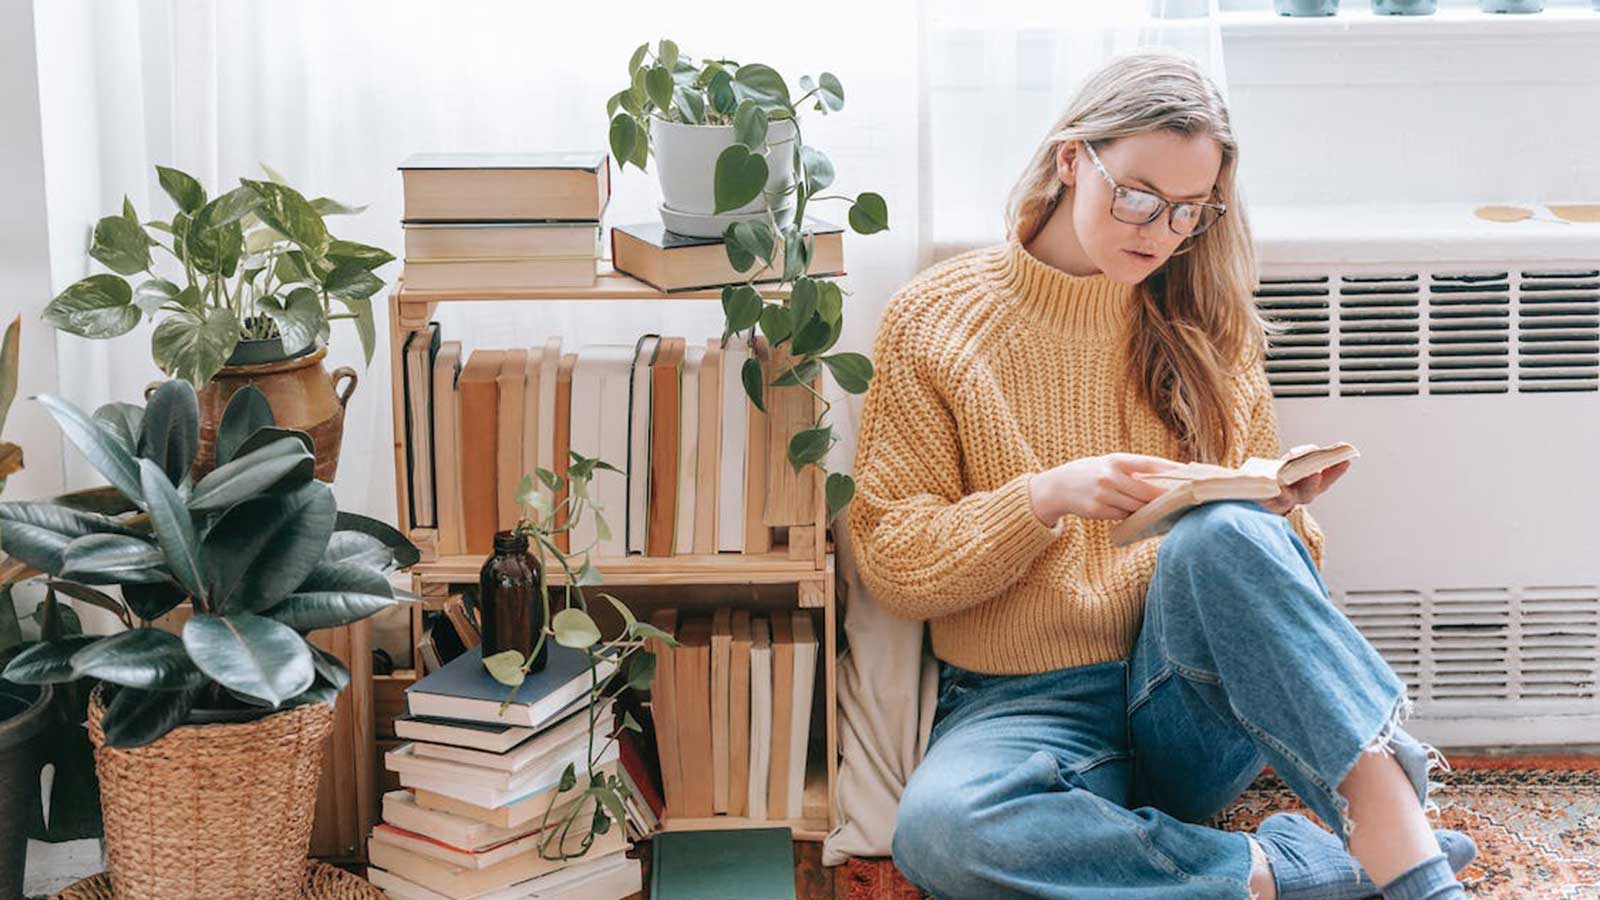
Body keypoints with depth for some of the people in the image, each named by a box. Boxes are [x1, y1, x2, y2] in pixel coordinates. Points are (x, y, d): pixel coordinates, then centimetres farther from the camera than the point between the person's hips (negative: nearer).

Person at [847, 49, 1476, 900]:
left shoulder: (1205, 324, 11)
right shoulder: (935, 319, 2)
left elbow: (1256, 531, 15)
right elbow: (890, 557, -2)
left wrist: (1282, 512, -9)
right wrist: (1045, 496, -18)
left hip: (1192, 702, 2)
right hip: (1024, 706, -1)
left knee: (1219, 533, -33)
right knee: (940, 828, -37)